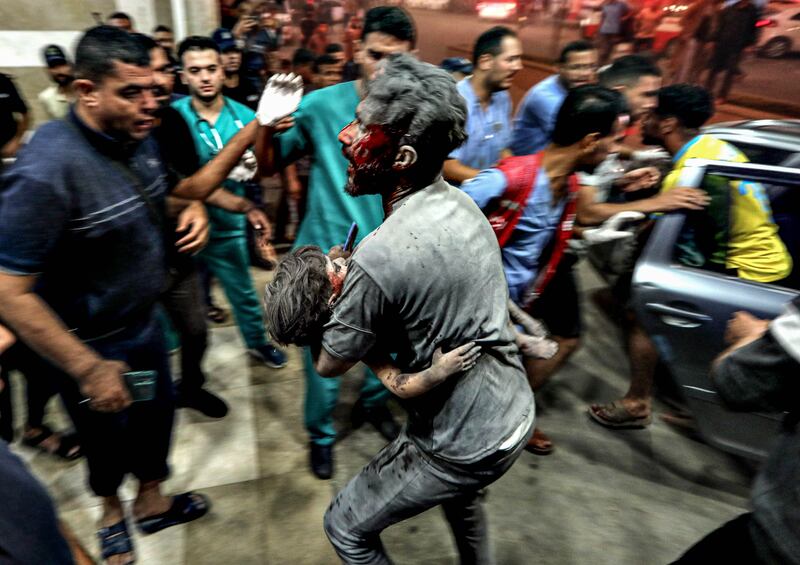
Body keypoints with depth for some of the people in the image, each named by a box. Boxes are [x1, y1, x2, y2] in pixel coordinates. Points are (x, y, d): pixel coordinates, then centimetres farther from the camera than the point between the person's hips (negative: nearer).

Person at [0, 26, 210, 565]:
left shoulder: (138, 137, -6)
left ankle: (151, 500, 51)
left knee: (156, 418, 23)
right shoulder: (46, 171, -30)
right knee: (107, 438, 19)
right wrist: (87, 368, -25)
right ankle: (111, 509, 52)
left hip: (146, 323, 6)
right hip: (91, 347, -6)